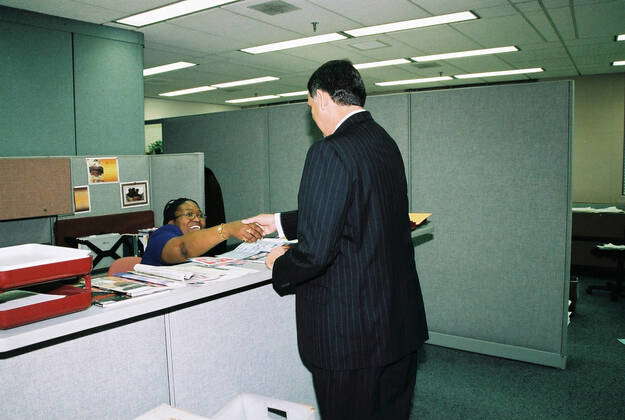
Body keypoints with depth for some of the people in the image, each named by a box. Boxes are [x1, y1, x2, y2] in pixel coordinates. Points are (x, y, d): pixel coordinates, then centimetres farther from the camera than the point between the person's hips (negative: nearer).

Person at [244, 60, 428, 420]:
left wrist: (281, 265, -2)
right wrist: (280, 222, 23)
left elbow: (315, 249, -24)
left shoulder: (331, 151, -20)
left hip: (351, 331, -8)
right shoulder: (386, 143, 8)